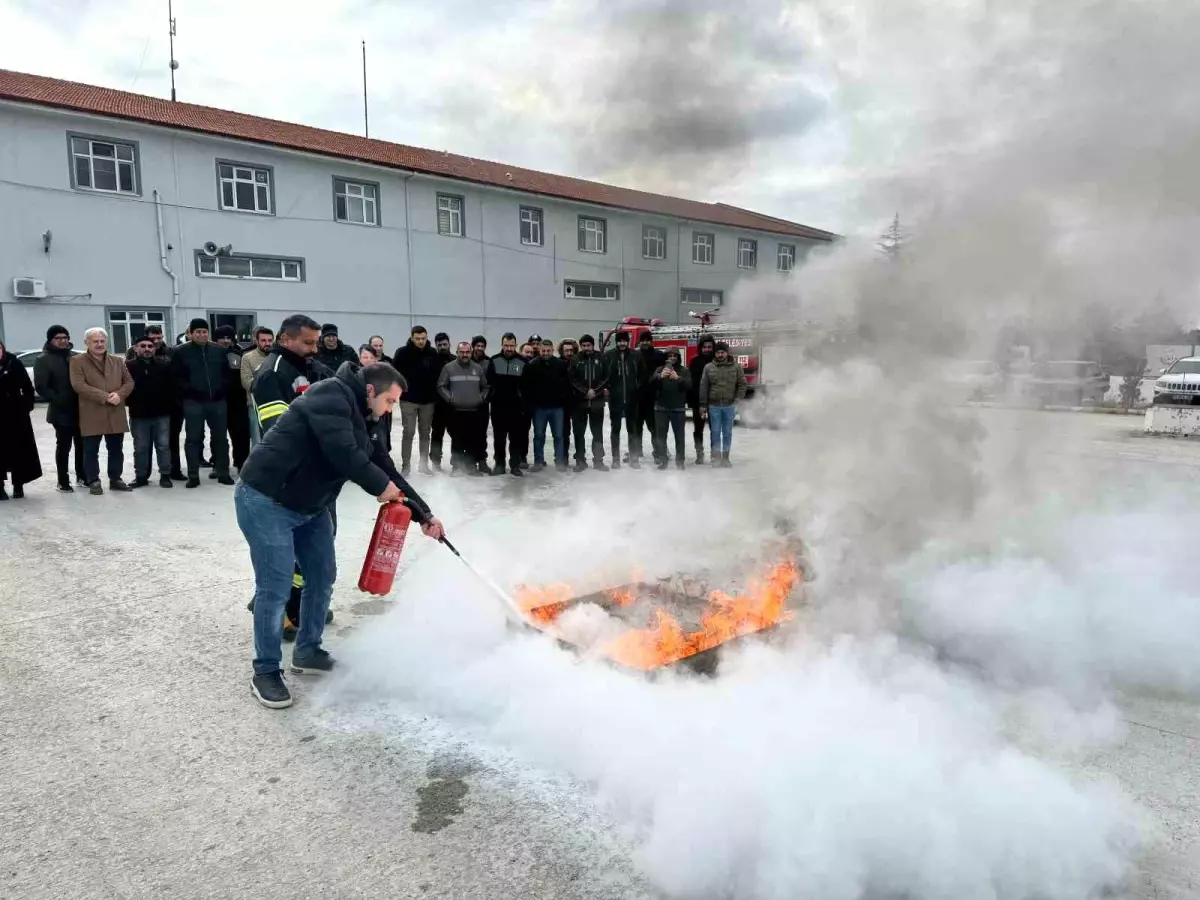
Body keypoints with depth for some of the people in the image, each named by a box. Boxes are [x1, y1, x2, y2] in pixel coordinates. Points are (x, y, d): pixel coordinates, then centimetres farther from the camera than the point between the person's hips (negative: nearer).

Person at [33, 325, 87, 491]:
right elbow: (40, 386, -11)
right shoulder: (44, 360, -3)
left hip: (79, 410, 5)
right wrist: (58, 401, -19)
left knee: (82, 445, 11)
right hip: (61, 412, -5)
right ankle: (63, 482, 8)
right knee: (64, 446, 0)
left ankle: (81, 476, 24)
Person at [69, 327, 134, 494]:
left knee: (116, 449, 10)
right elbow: (79, 385, -12)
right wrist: (104, 396, -18)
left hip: (116, 414, 4)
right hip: (91, 415, -4)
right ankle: (93, 481, 11)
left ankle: (115, 479, 20)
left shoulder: (118, 361, 14)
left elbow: (129, 382, 9)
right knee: (91, 451, 2)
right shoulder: (78, 362, -1)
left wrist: (119, 394, -11)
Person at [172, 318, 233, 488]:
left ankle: (223, 473, 16)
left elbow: (227, 372, 12)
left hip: (217, 401, 3)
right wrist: (189, 391, -11)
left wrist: (222, 390, 0)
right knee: (193, 439, 2)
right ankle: (193, 476, 9)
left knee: (221, 437, 7)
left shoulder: (219, 350, 8)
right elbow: (177, 377, -3)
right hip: (193, 402, -2)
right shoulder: (181, 352, -1)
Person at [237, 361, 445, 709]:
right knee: (276, 589, -6)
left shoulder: (361, 420, 11)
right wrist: (381, 486, -16)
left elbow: (384, 468, 13)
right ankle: (266, 672, 10)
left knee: (322, 577, 14)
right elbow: (343, 453, -30)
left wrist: (423, 514, 10)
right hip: (265, 501, -10)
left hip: (310, 506, 10)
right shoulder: (332, 395, -17)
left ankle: (307, 652, 31)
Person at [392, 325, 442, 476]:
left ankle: (424, 464, 20)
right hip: (409, 399, -3)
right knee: (408, 432, -2)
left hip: (428, 400, 3)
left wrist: (435, 392, 3)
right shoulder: (402, 353, -7)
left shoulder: (434, 354, 0)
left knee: (425, 432, 11)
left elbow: (439, 373, 8)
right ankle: (405, 465, 5)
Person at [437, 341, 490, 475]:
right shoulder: (449, 367, 1)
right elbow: (441, 386, 1)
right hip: (456, 411, -2)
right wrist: (450, 398, -9)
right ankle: (457, 466, 10)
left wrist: (482, 398, 2)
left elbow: (485, 387, 17)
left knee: (475, 439, 3)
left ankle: (471, 465, 12)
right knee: (457, 440, 2)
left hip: (475, 411, 2)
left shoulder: (478, 368, 10)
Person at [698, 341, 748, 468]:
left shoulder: (736, 367, 2)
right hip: (714, 406, 0)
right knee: (715, 432, 3)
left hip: (729, 406, 0)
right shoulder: (709, 368, 2)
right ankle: (716, 457, 9)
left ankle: (725, 457, 17)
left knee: (727, 433, 8)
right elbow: (703, 387, 2)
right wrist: (703, 405, -2)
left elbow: (742, 385, 4)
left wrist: (737, 401, -6)